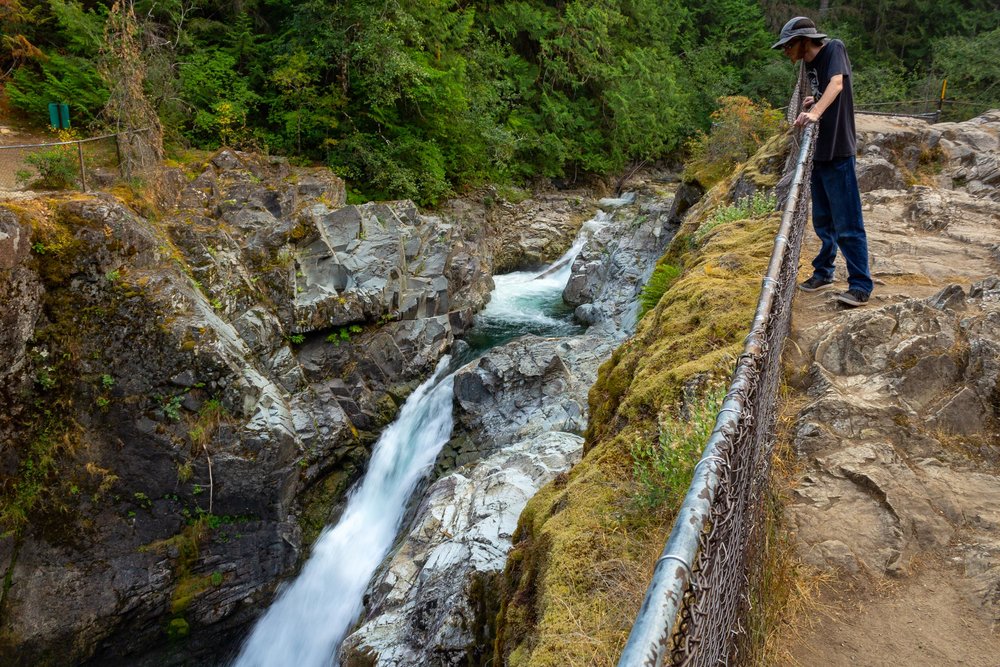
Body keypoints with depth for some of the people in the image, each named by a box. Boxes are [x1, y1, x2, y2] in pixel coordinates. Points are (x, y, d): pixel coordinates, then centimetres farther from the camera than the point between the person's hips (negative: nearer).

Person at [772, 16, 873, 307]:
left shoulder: (833, 49, -9)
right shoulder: (810, 63, 12)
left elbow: (837, 83, -28)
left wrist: (816, 112, -43)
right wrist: (813, 101, 7)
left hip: (838, 152, -9)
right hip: (818, 152, 9)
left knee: (847, 223, -8)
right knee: (822, 220, 17)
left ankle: (861, 285, -3)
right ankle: (823, 273, 29)